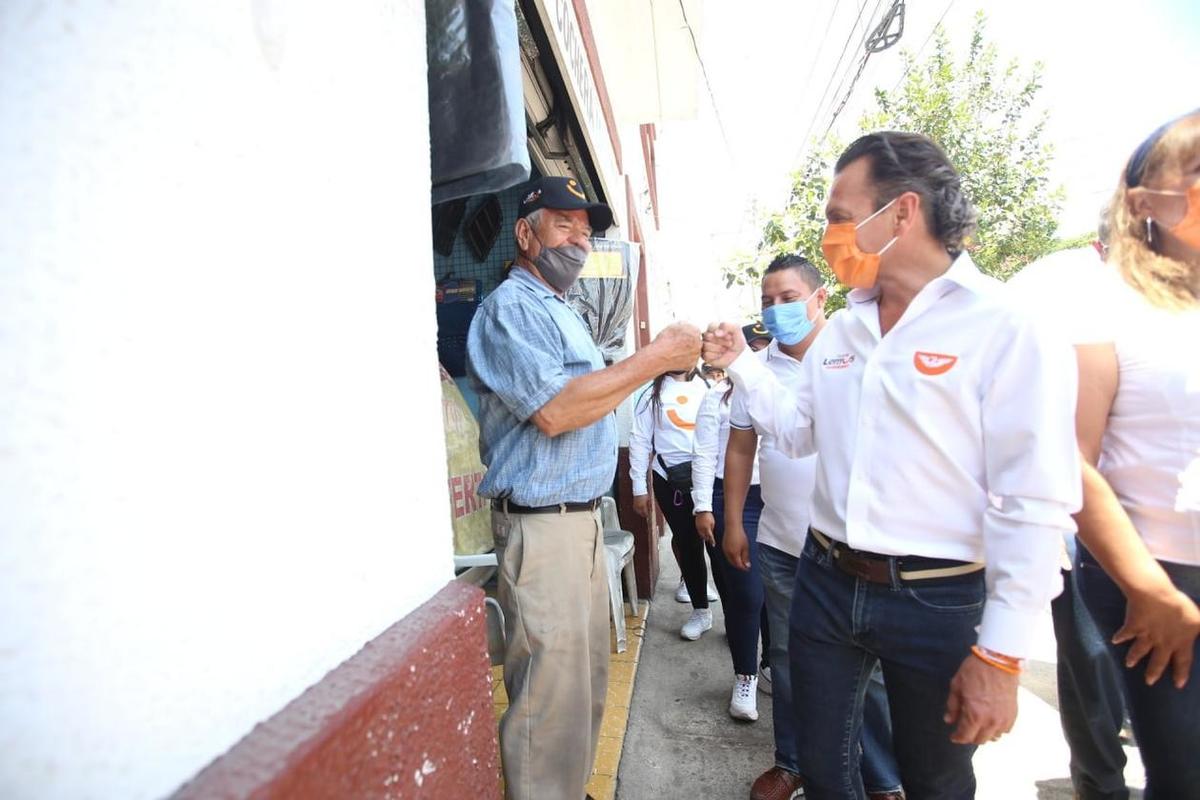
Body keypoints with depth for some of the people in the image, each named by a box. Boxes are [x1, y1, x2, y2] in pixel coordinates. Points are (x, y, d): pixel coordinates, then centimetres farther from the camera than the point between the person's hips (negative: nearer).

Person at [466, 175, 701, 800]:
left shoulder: (559, 312, 20)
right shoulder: (511, 306, -11)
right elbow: (552, 411, -23)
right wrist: (654, 358, -19)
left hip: (581, 516, 10)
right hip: (540, 524, -10)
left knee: (586, 681, 19)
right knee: (552, 698, -1)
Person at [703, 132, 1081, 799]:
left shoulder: (1007, 330, -14)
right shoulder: (840, 331, 6)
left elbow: (1034, 506, -16)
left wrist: (1000, 656, -15)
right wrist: (742, 363, 6)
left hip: (939, 601, -4)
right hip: (826, 583, 5)